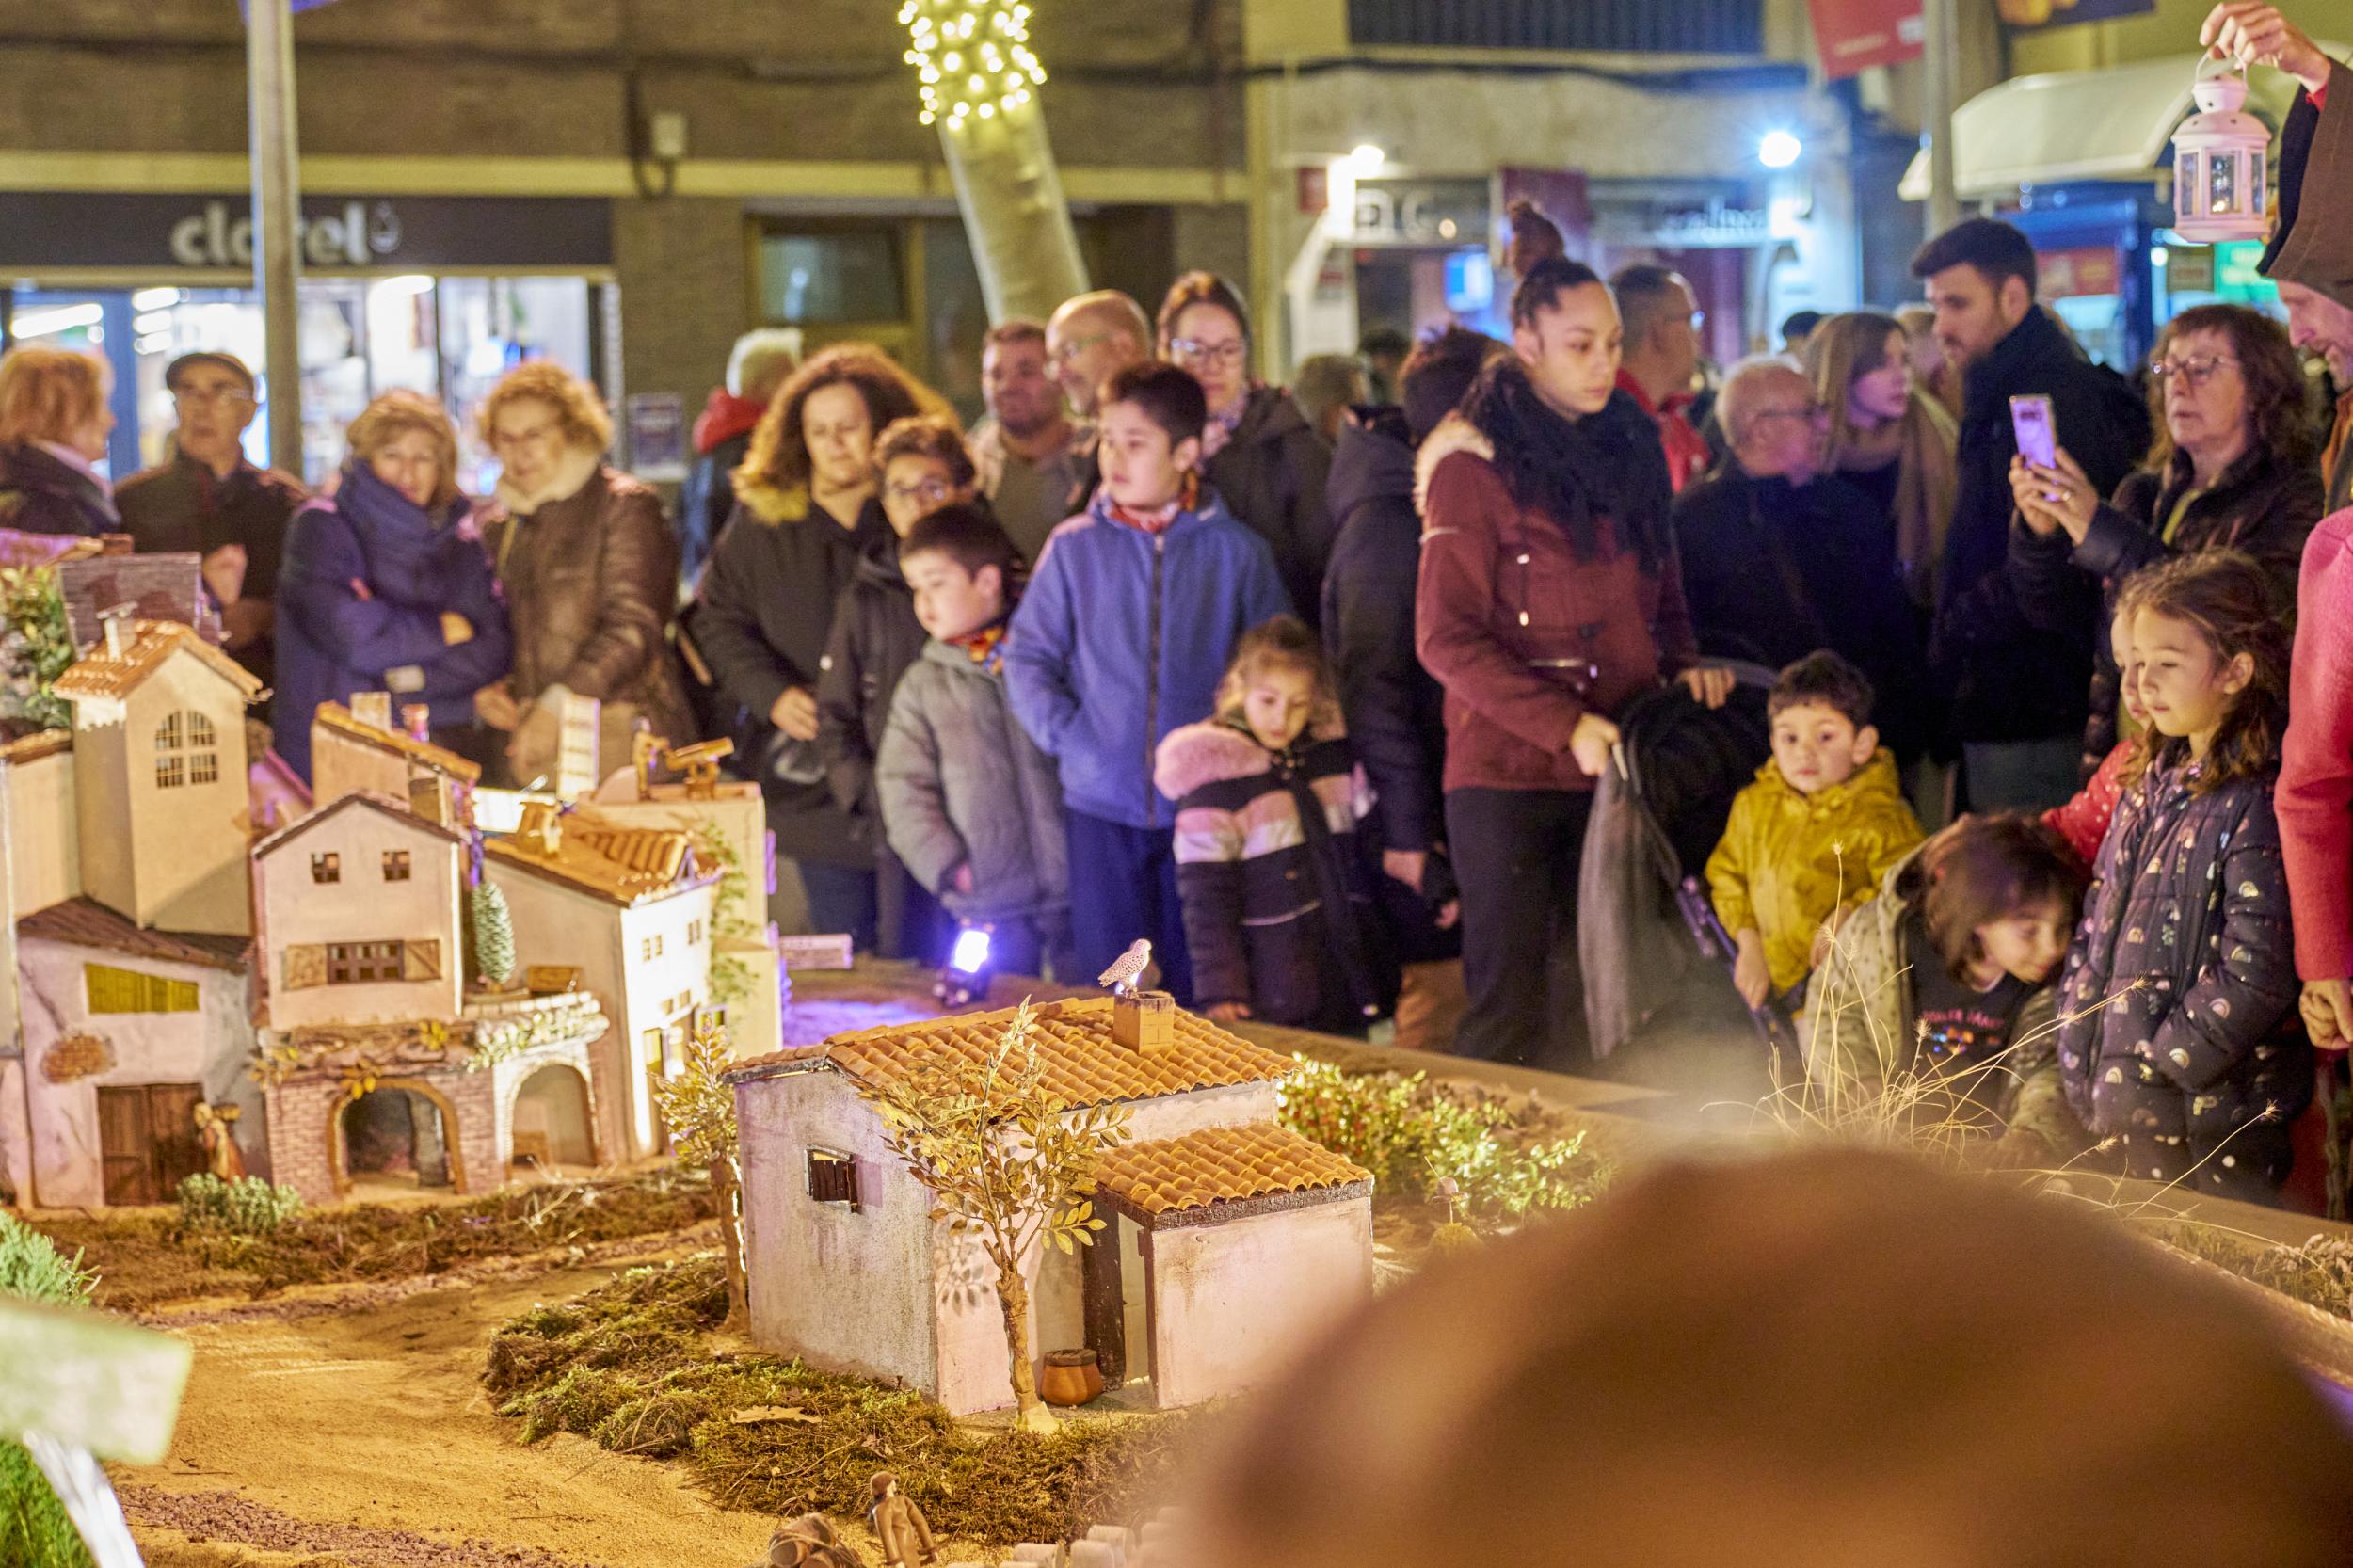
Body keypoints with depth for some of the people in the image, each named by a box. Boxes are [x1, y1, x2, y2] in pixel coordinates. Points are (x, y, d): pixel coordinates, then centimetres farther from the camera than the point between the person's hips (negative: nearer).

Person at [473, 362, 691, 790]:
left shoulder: (624, 505, -2)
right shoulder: (500, 526, 18)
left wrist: (557, 706, -23)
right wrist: (494, 689, 6)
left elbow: (632, 628, -13)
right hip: (532, 744, 5)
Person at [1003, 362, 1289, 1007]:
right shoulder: (1074, 548, 4)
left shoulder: (1236, 552, 2)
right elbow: (1028, 659, 5)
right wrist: (1070, 741, -7)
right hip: (1102, 807, 1)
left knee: (1203, 992, 5)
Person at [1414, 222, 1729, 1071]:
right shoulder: (1474, 466, -8)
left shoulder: (1631, 446, 11)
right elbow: (1446, 639, -13)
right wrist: (1565, 724, -19)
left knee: (1592, 1000, 8)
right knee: (1509, 1001, -3)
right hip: (1507, 773, -6)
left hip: (1611, 769, 6)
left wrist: (1686, 664, 1)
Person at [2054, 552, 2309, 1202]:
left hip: (2221, 1113, -8)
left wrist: (2162, 1061, -15)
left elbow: (2257, 976, -20)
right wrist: (2080, 1052, 5)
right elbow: (2099, 930, 13)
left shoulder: (2258, 805, -17)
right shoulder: (2152, 787, 9)